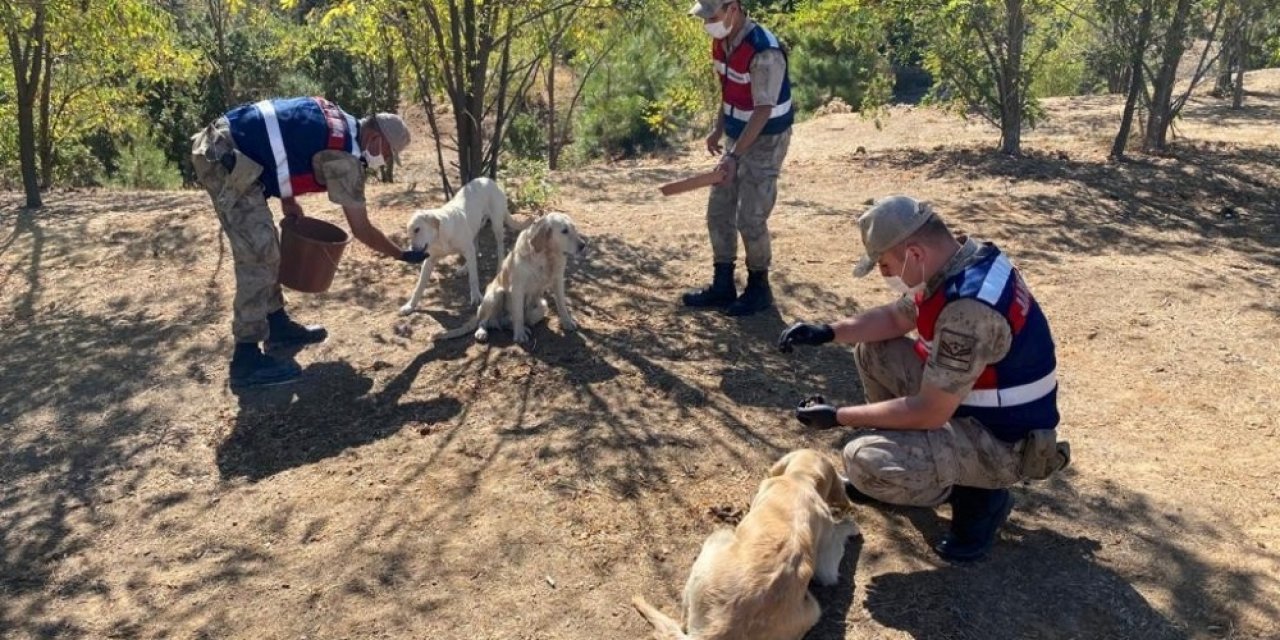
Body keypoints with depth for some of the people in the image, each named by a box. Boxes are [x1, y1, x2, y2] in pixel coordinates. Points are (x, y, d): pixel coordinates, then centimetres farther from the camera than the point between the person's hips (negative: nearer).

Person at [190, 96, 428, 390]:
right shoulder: (344, 158, -12)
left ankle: (277, 325, 32)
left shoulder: (335, 120, 13)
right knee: (259, 255, -10)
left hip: (218, 146, 10)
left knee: (264, 247, 19)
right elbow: (362, 229, -5)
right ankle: (247, 360, -6)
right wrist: (402, 255, 7)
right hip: (225, 160, -10)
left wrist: (288, 200, 16)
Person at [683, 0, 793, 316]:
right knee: (719, 211, 9)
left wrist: (735, 156, -30)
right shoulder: (722, 42, 0)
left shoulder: (764, 52, -26)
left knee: (751, 218, -5)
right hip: (737, 136, 9)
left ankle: (759, 289, 13)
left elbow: (763, 111, -27)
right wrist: (718, 130, 14)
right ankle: (722, 286, 19)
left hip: (765, 141, -8)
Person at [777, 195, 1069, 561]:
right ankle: (907, 465, 18)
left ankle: (978, 496, -1)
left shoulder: (969, 308, -34)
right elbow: (895, 318, 12)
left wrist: (839, 417, -18)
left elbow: (930, 413, -27)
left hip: (1003, 440, -9)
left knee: (865, 461, -27)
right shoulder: (962, 261, -4)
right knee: (872, 351, 10)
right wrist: (826, 333, -2)